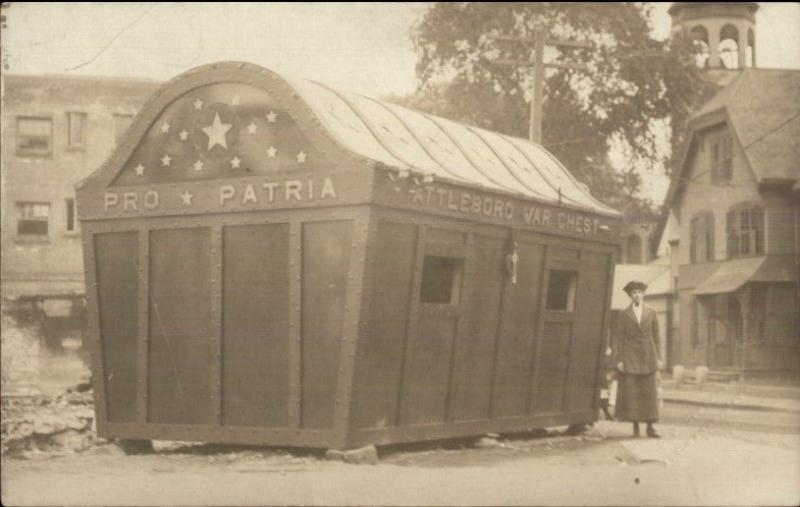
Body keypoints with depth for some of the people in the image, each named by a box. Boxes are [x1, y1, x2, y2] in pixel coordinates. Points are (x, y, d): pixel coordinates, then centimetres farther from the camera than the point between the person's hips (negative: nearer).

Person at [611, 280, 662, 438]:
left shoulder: (651, 313, 7)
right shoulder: (623, 316, 2)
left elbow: (656, 336, 10)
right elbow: (616, 339, 1)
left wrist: (658, 358, 5)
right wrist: (618, 360, -7)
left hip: (648, 357, 1)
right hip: (630, 358, -1)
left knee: (650, 392, -2)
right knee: (631, 393, -2)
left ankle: (650, 427, 1)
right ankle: (635, 427, 5)